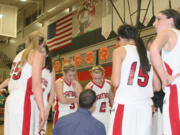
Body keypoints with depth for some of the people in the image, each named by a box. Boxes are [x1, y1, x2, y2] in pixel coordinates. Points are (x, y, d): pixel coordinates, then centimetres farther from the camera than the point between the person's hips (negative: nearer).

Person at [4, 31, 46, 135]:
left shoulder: (20, 54, 23)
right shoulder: (38, 54, 0)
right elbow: (36, 83, -10)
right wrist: (42, 109, -12)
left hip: (11, 99, 8)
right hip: (23, 100, -8)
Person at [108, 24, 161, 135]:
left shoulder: (120, 51, 0)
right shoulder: (148, 54, 14)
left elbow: (116, 82, -10)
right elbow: (157, 87, 14)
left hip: (125, 104, -5)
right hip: (145, 106, 5)